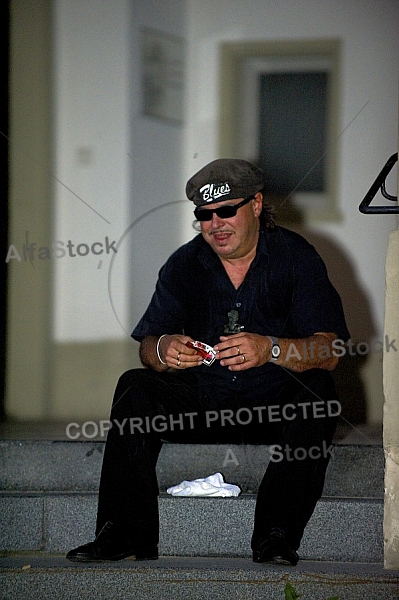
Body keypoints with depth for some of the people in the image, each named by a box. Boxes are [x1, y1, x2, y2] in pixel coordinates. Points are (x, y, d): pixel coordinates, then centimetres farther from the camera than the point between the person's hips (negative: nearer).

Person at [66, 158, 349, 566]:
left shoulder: (296, 257, -6)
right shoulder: (184, 264, 3)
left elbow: (327, 352, -16)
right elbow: (148, 346, -2)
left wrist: (270, 349, -38)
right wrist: (163, 351, -29)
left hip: (276, 405, -2)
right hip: (202, 404, 3)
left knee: (317, 389, -32)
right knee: (135, 387, -20)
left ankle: (276, 538, -30)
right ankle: (126, 532, -21)